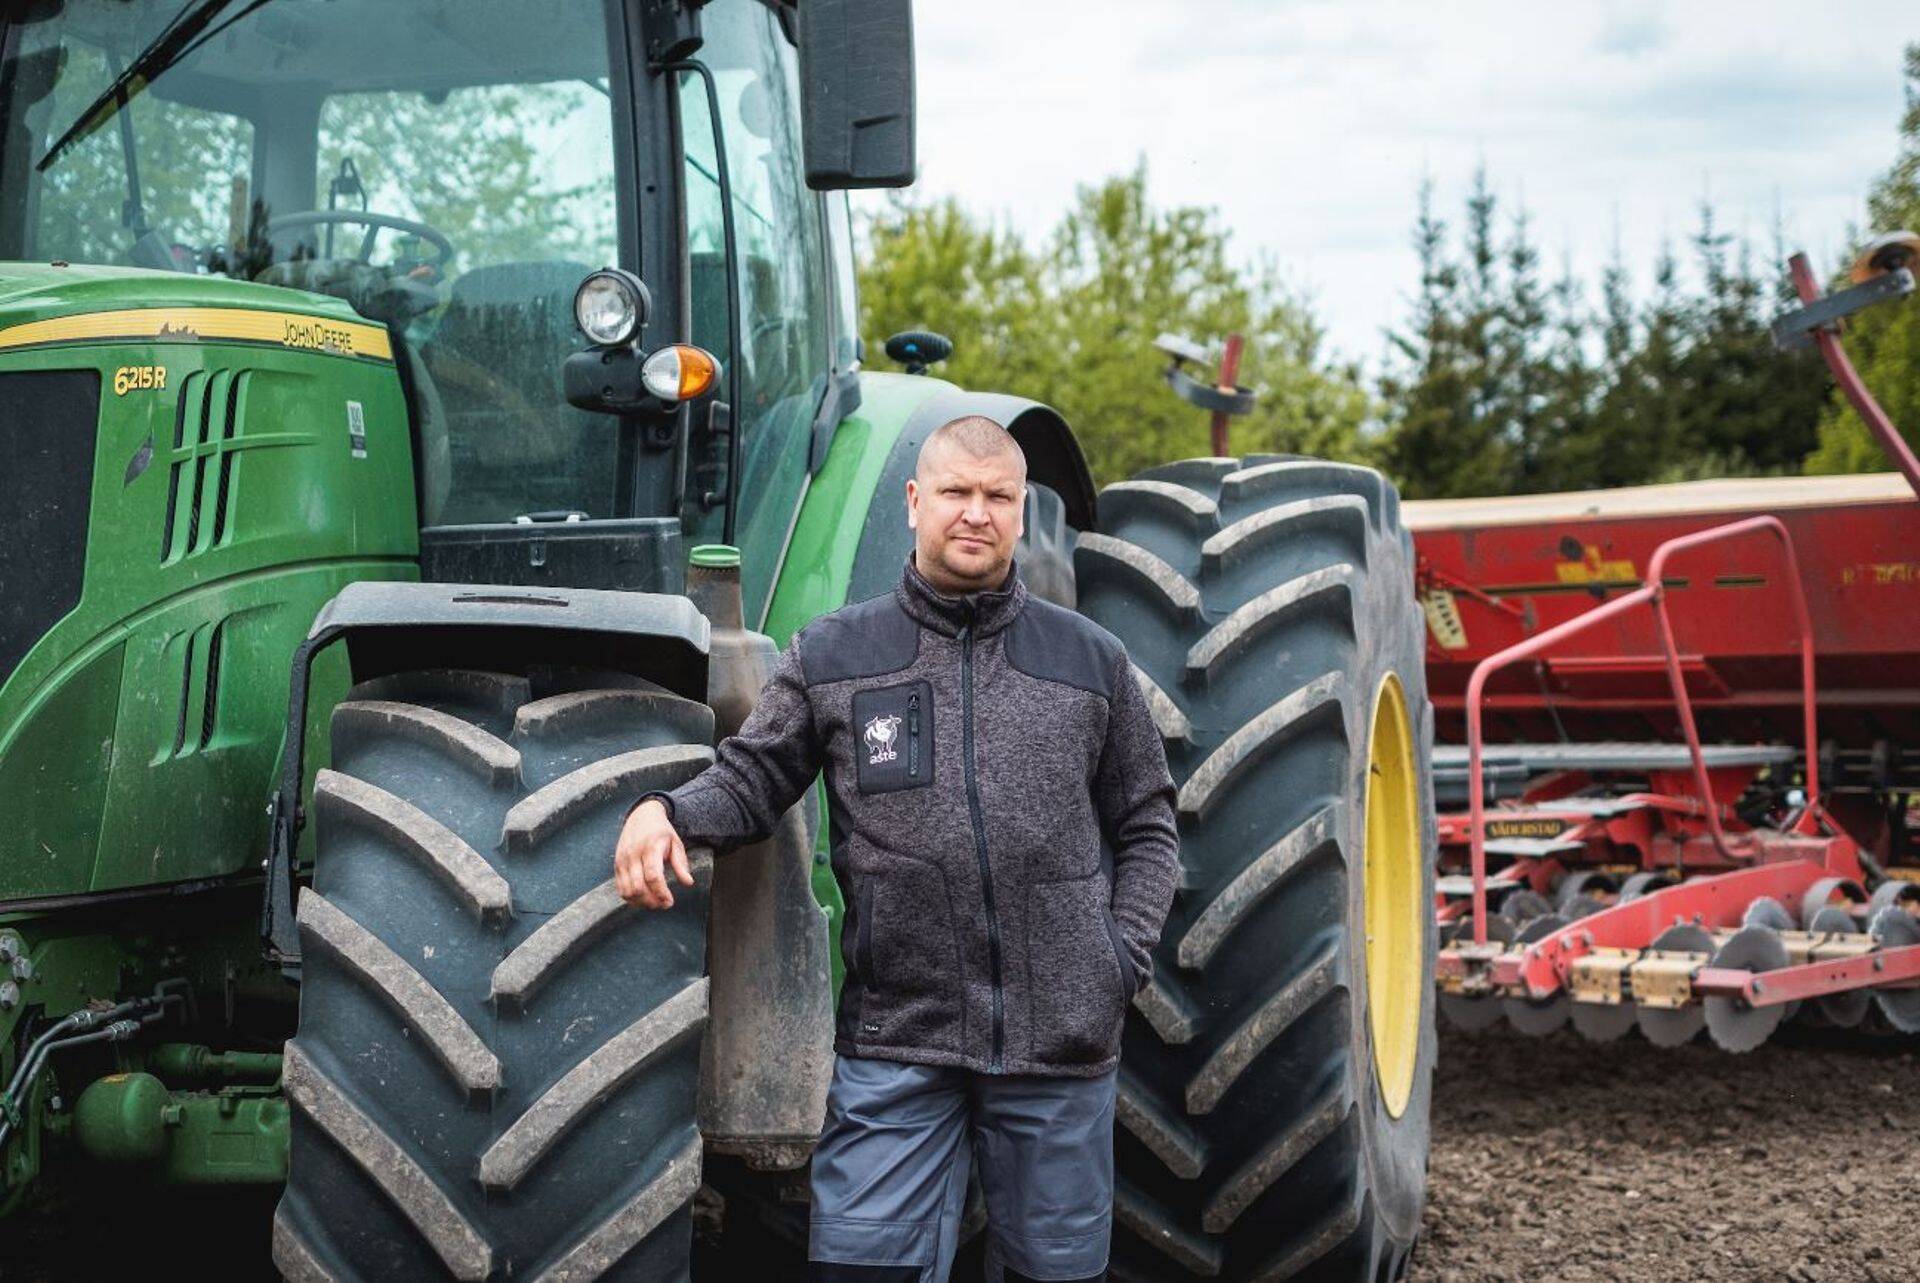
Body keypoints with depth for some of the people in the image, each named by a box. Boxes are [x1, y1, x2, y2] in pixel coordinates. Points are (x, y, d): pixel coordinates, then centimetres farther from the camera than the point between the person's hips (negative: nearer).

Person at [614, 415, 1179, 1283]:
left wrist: (1123, 958, 2)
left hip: (1061, 1044, 1)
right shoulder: (833, 657, 6)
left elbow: (1146, 826, 14)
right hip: (896, 1040, -1)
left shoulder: (1092, 663, 10)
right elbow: (751, 781, 8)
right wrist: (665, 811, -12)